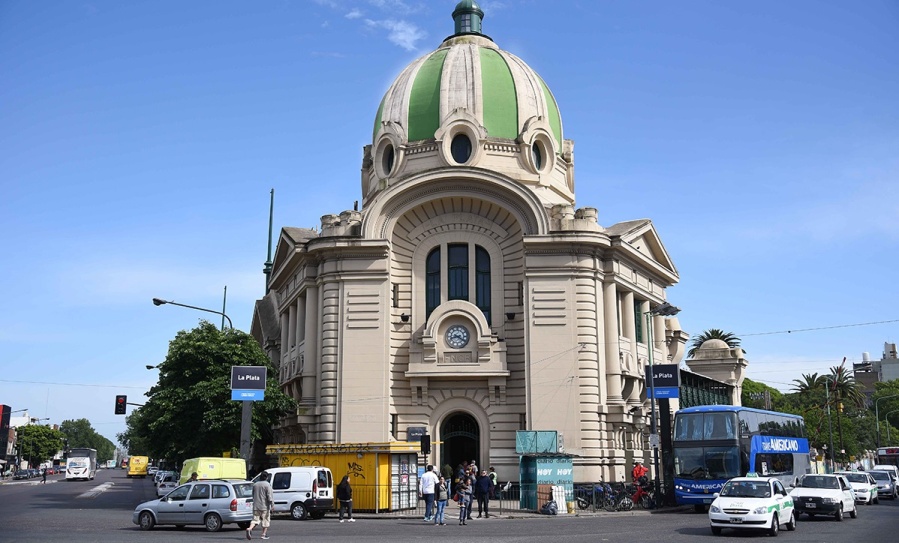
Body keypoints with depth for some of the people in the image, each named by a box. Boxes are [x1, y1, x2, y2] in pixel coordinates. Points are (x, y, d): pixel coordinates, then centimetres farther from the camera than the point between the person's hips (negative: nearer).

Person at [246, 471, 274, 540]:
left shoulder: (255, 484, 10)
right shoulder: (267, 485, -8)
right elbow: (269, 496, -14)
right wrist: (272, 504, -10)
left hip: (256, 506, 5)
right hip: (265, 506, -4)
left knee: (255, 519, 4)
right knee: (265, 520, 8)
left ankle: (249, 529, -22)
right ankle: (264, 534, 8)